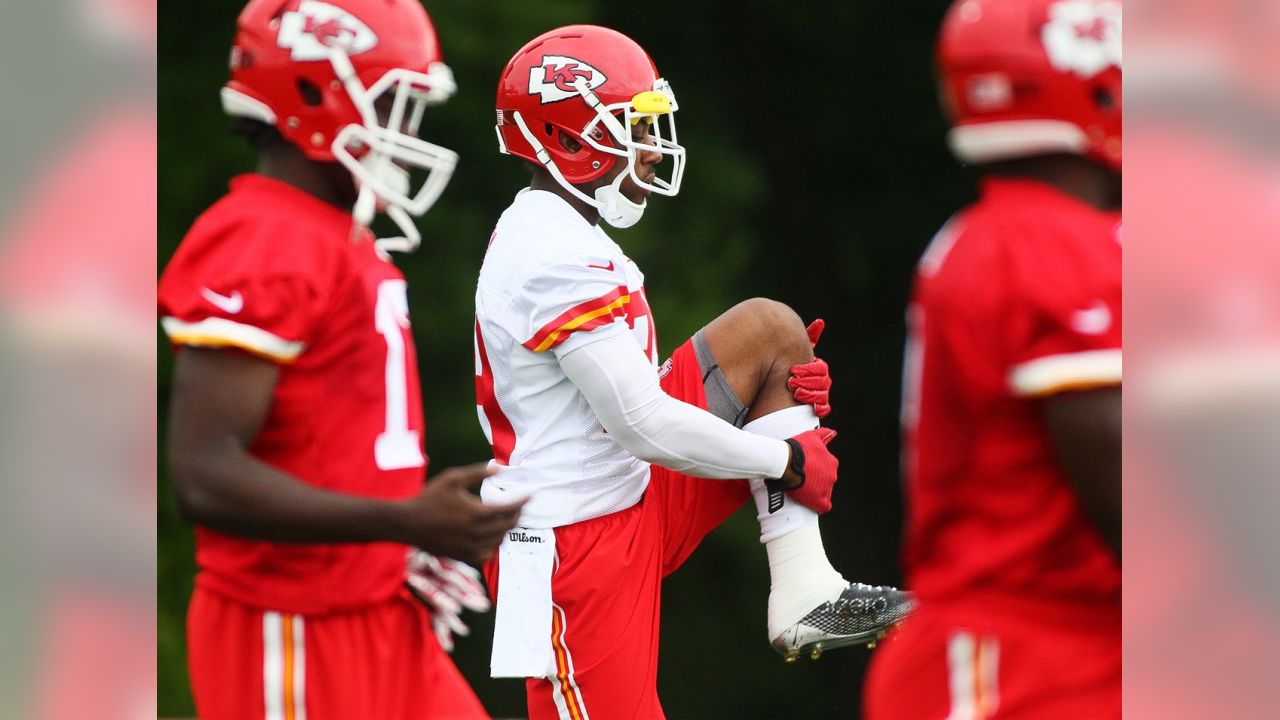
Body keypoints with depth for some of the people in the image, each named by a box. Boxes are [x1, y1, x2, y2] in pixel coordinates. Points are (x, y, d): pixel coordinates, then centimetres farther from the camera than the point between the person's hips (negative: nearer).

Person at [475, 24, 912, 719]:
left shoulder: (537, 233, 11)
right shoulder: (560, 260, -21)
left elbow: (625, 389, 15)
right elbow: (643, 425, -21)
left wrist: (781, 384, 1)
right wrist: (788, 460, -7)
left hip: (627, 506, 10)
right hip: (574, 548, -10)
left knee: (767, 329, 9)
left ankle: (803, 599, 2)